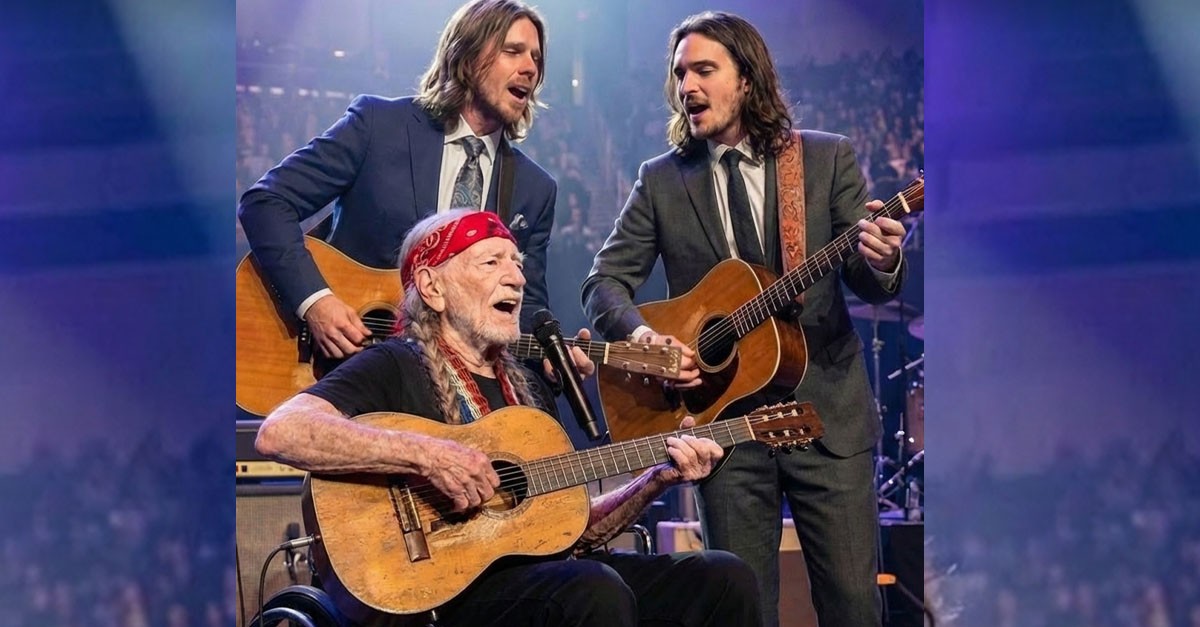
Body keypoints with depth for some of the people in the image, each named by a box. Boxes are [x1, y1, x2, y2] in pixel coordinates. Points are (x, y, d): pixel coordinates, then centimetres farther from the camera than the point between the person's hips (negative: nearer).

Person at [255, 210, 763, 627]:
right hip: (444, 584, -7)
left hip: (541, 570, 7)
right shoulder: (396, 368, -1)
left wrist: (658, 479, 8)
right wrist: (426, 455, -25)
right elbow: (279, 433, -20)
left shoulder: (526, 387, 23)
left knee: (722, 577, -10)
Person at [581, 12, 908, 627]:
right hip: (724, 418, 1)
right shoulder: (661, 181, 7)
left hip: (828, 412, -1)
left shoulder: (829, 159, 4)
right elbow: (604, 282, 6)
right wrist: (640, 334, -15)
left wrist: (881, 263, -25)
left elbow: (868, 285, -1)